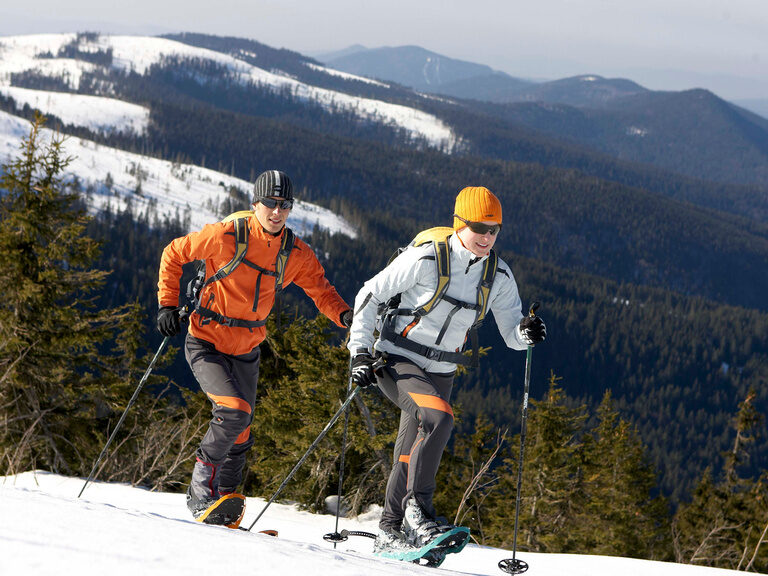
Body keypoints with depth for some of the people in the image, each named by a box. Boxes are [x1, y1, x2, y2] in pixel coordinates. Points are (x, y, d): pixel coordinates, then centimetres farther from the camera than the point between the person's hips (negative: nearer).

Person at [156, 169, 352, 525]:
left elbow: (321, 291, 2)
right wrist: (168, 305, -9)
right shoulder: (225, 236, -17)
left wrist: (344, 315, -20)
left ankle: (225, 497, 29)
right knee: (234, 412, -24)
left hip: (246, 352, 5)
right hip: (206, 344, -5)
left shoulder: (296, 255, -4)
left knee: (240, 434, 11)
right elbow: (173, 254, -5)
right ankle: (200, 492, -10)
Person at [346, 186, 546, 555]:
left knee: (413, 456, 7)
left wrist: (526, 333, -20)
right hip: (395, 359, -5)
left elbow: (511, 334, 4)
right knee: (439, 418, -30)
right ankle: (418, 508, -21)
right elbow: (369, 296, -8)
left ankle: (390, 532, 22)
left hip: (439, 371, 6)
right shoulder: (426, 259, -16)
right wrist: (360, 352, -12)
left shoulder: (499, 276, -1)